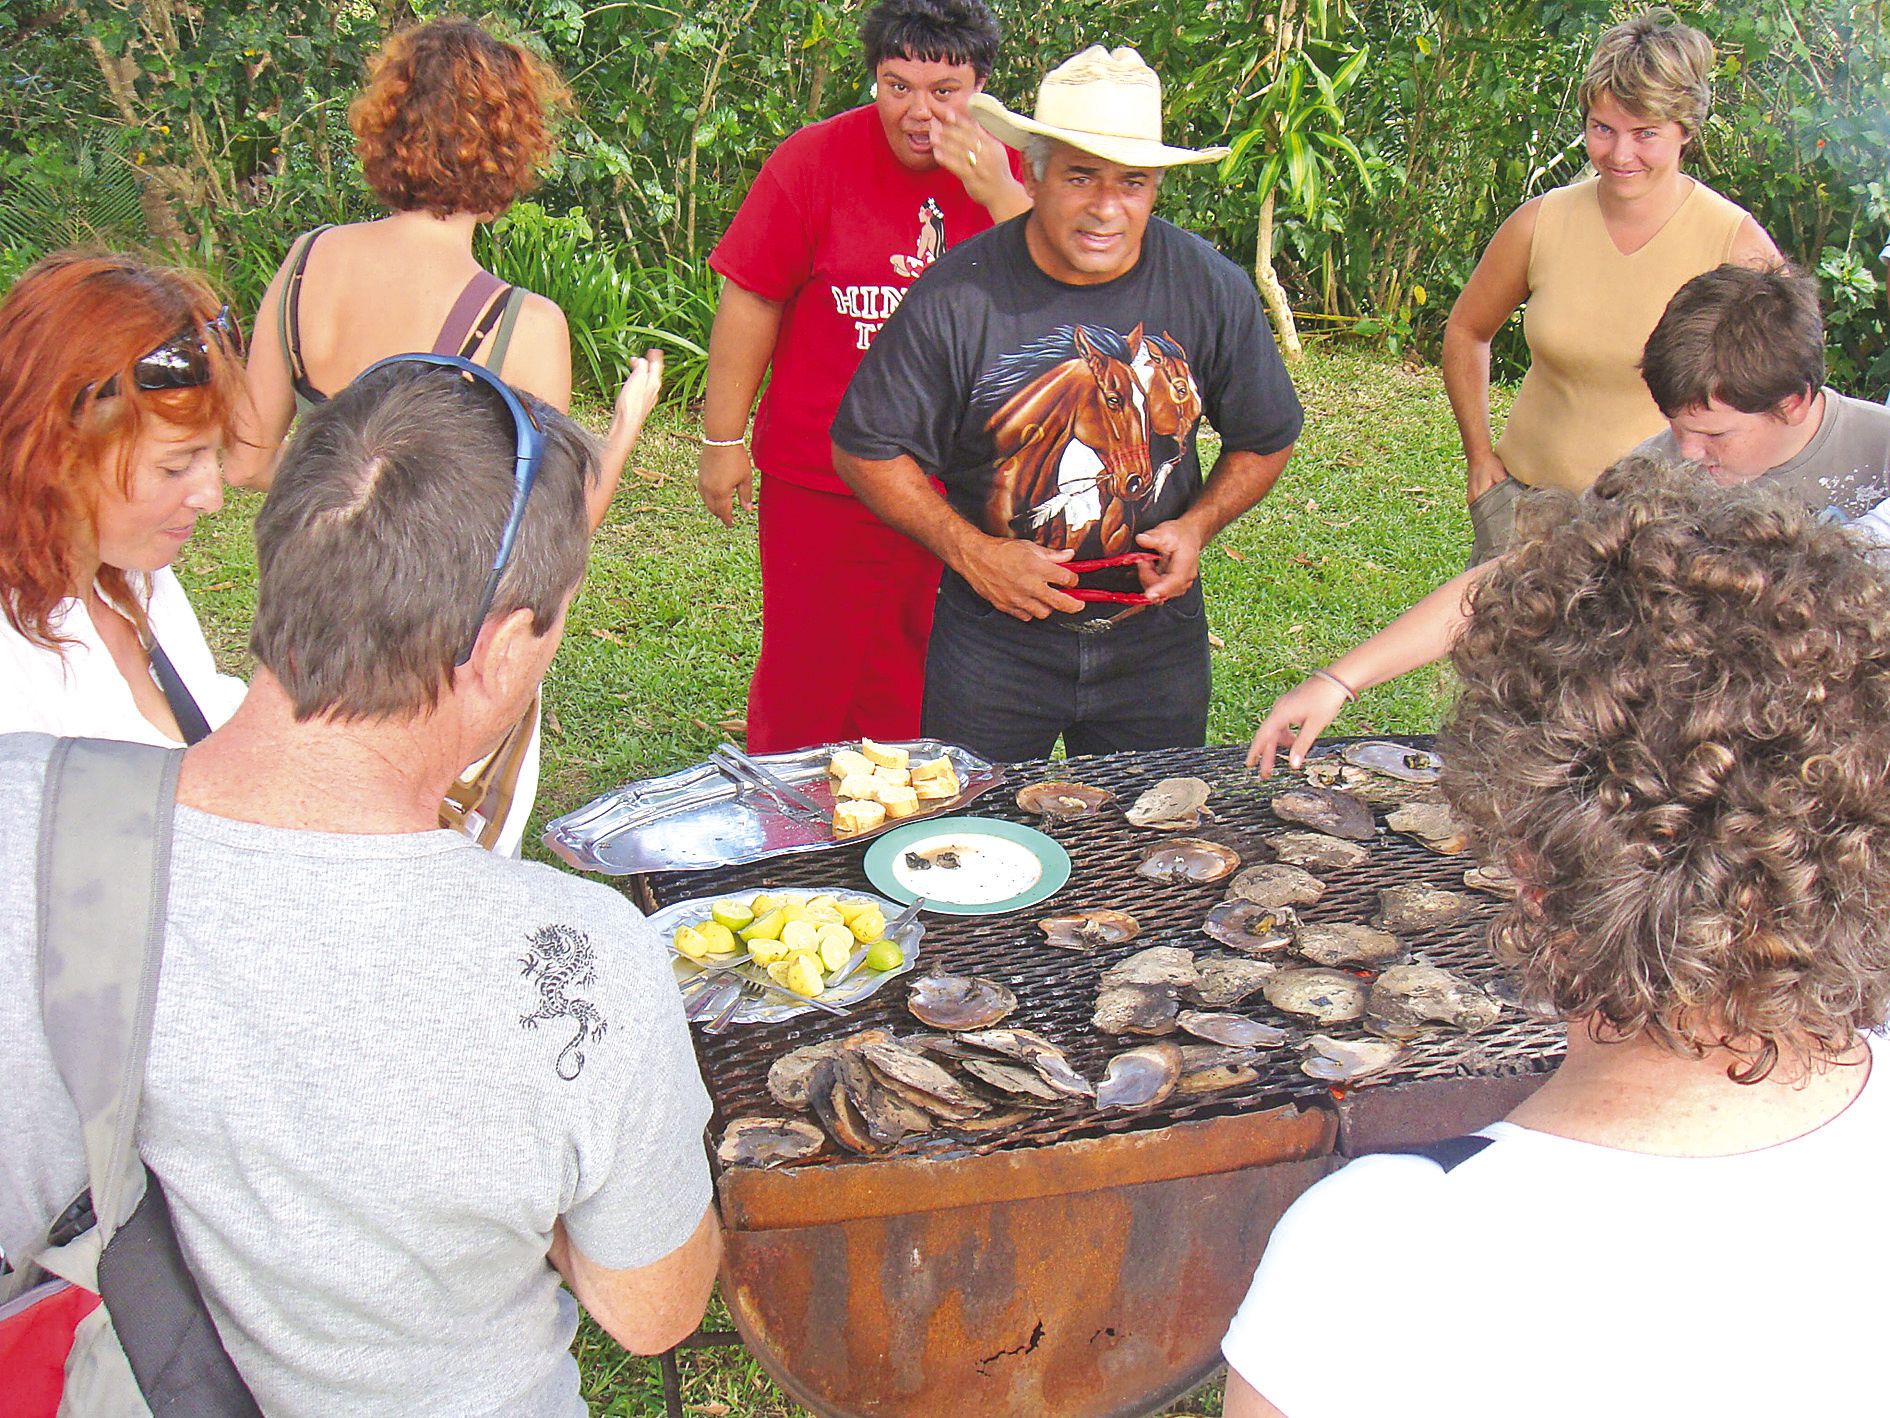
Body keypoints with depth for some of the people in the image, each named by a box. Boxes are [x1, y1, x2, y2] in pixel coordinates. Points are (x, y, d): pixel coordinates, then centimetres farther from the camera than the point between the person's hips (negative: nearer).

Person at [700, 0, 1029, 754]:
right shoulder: (816, 160, -3)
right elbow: (750, 302, -1)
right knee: (809, 677, 7)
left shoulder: (1012, 170, 3)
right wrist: (723, 439, -2)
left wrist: (1000, 195, -18)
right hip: (820, 483, -2)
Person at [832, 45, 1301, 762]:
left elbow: (1265, 441, 7)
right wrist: (971, 551, -17)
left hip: (1156, 631, 2)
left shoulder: (1212, 289, -8)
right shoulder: (957, 296, -17)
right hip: (994, 636, -2)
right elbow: (866, 449, -8)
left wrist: (1197, 525, -10)